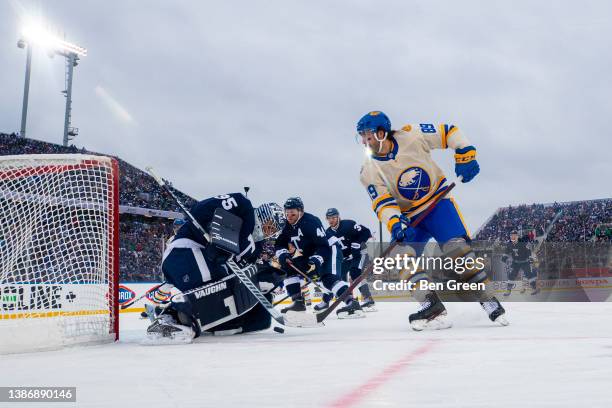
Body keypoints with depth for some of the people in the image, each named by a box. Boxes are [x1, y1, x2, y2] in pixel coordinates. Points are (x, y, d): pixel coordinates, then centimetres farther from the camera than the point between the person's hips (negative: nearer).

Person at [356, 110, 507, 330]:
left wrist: (465, 156, -12)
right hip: (409, 217, 3)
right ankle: (432, 308, -19)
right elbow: (383, 203, -17)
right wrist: (396, 223, -34)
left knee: (457, 246, -19)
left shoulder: (412, 135, -15)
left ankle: (486, 297, -6)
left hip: (438, 202, -2)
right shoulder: (369, 172, -9)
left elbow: (449, 132, -5)